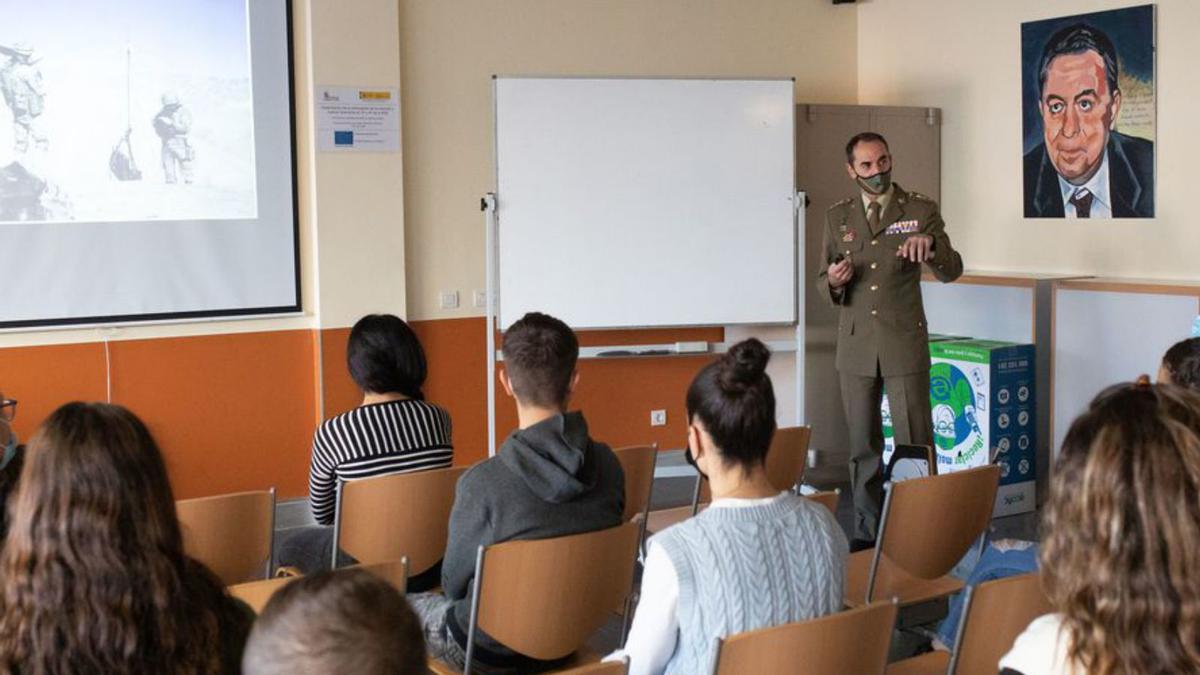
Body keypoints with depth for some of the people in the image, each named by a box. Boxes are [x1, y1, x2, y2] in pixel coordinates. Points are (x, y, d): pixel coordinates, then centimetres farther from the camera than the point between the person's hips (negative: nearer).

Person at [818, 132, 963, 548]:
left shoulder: (920, 210, 0)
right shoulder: (838, 217, 8)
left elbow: (952, 272, -6)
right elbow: (824, 284, 12)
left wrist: (930, 244, -26)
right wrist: (833, 281, -12)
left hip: (905, 343, -3)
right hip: (856, 345, 3)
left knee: (915, 443, -3)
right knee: (862, 446, 10)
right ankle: (866, 530, 19)